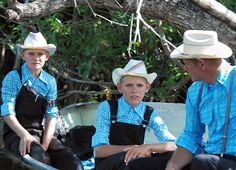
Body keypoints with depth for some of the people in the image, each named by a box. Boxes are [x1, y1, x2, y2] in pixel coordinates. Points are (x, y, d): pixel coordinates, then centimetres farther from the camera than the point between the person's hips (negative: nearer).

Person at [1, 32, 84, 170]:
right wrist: (24, 135, -27)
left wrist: (45, 145, -12)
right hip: (16, 133, -4)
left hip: (40, 133, 4)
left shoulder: (50, 82, 9)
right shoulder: (13, 78, -3)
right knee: (38, 157, -37)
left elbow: (52, 115, 3)